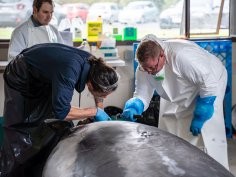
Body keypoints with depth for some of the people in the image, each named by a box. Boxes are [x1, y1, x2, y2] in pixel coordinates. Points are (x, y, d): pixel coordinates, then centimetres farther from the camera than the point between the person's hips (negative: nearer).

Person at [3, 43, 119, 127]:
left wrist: (100, 111, -8)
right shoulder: (69, 72, -45)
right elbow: (61, 112, -44)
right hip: (20, 79, -7)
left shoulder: (93, 63, -22)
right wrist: (95, 111, -35)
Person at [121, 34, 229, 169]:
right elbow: (142, 95, -10)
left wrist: (199, 117, -28)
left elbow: (209, 82, -34)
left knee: (208, 135, -13)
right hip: (181, 94, 6)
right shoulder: (144, 68, -19)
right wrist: (132, 108, -33)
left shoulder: (182, 56, -40)